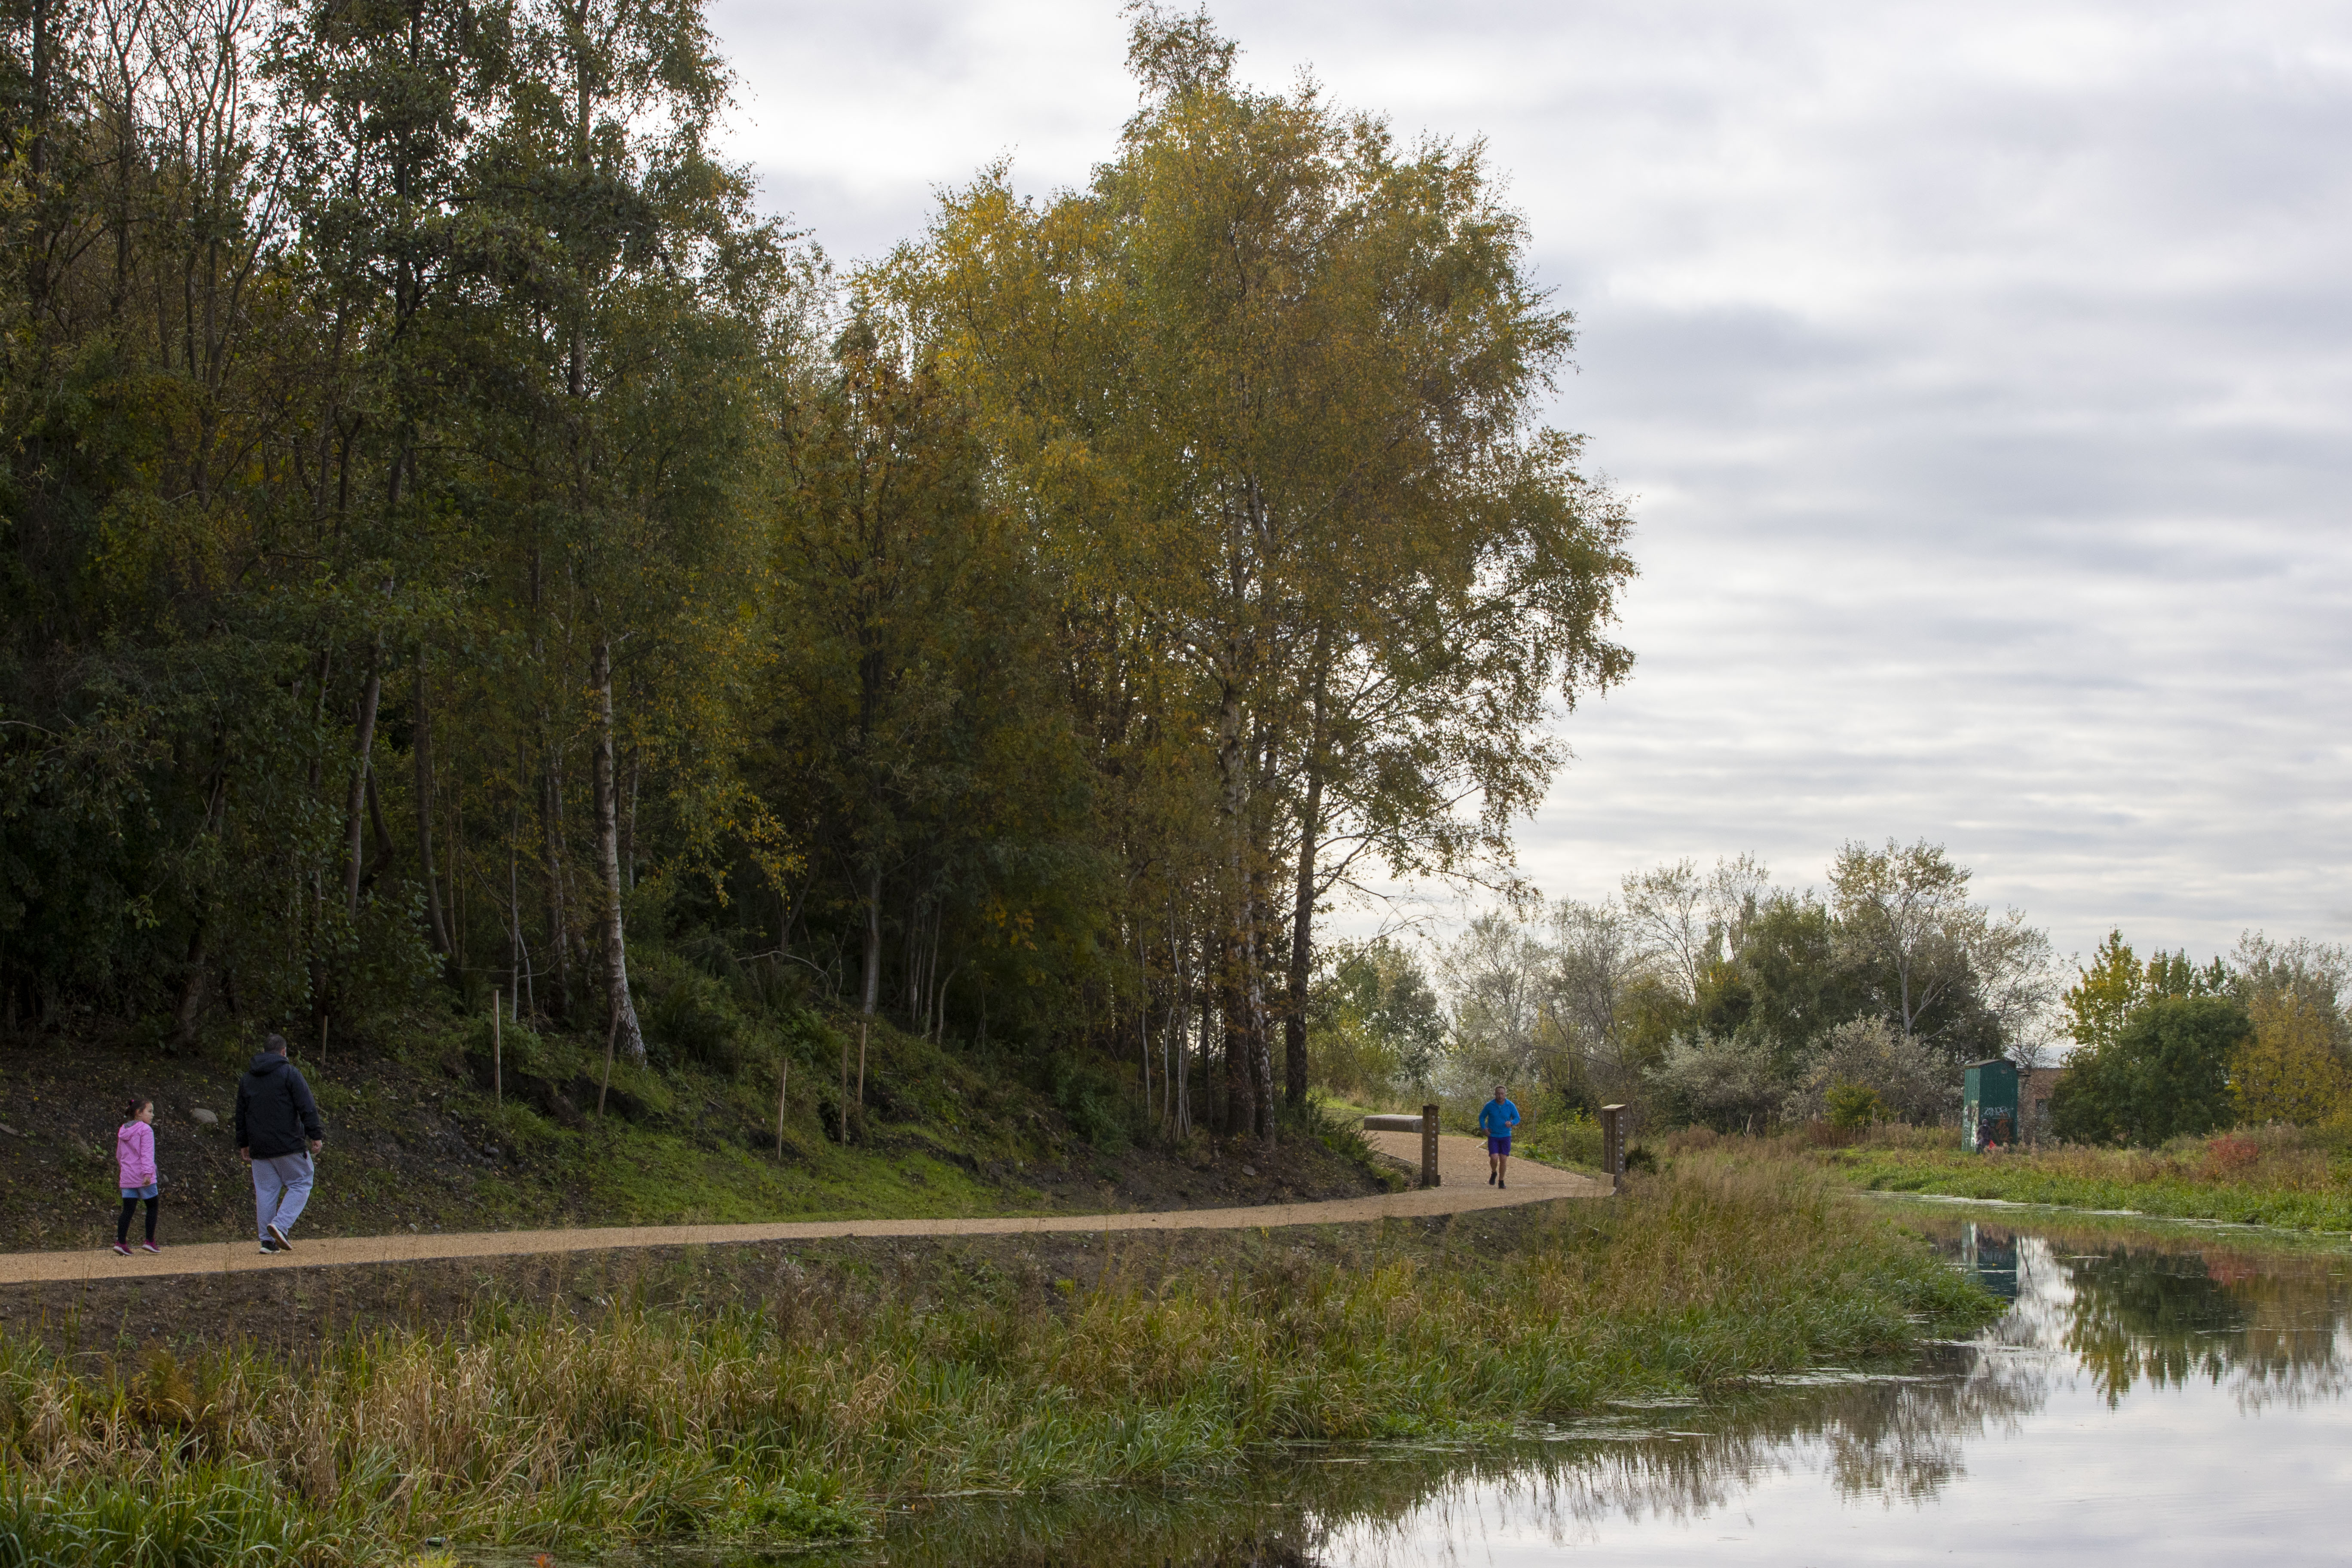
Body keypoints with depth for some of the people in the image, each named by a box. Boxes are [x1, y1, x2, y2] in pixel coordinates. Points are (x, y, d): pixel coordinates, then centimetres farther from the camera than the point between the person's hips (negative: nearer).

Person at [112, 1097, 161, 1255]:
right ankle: (149, 1241, 7)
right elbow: (147, 1154, -20)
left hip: (127, 1177, 6)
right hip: (143, 1178, -6)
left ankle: (121, 1242, -7)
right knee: (152, 1207, 8)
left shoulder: (123, 1131, 13)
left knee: (128, 1209, 4)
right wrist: (148, 1173, -26)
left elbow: (119, 1155, 23)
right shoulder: (145, 1130, -10)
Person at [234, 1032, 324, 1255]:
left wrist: (243, 1144, 27)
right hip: (289, 1145, -5)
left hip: (259, 1147, 5)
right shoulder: (289, 1073, -5)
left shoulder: (247, 1079, 13)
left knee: (266, 1191, 8)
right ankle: (280, 1225, -15)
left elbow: (241, 1115, 19)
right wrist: (316, 1136, -8)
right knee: (300, 1185, 4)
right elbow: (306, 1107, -11)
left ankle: (268, 1240, 5)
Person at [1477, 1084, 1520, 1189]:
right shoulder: (1489, 1106, -8)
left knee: (1503, 1160, -4)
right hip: (1493, 1136, -1)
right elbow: (1482, 1117, 6)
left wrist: (1511, 1123, -22)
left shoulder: (1511, 1106, -7)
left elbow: (1517, 1119, 1)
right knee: (1494, 1159, -14)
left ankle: (1501, 1182, 14)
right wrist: (1484, 1129, -12)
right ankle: (1494, 1173, 18)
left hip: (1506, 1137, 1)